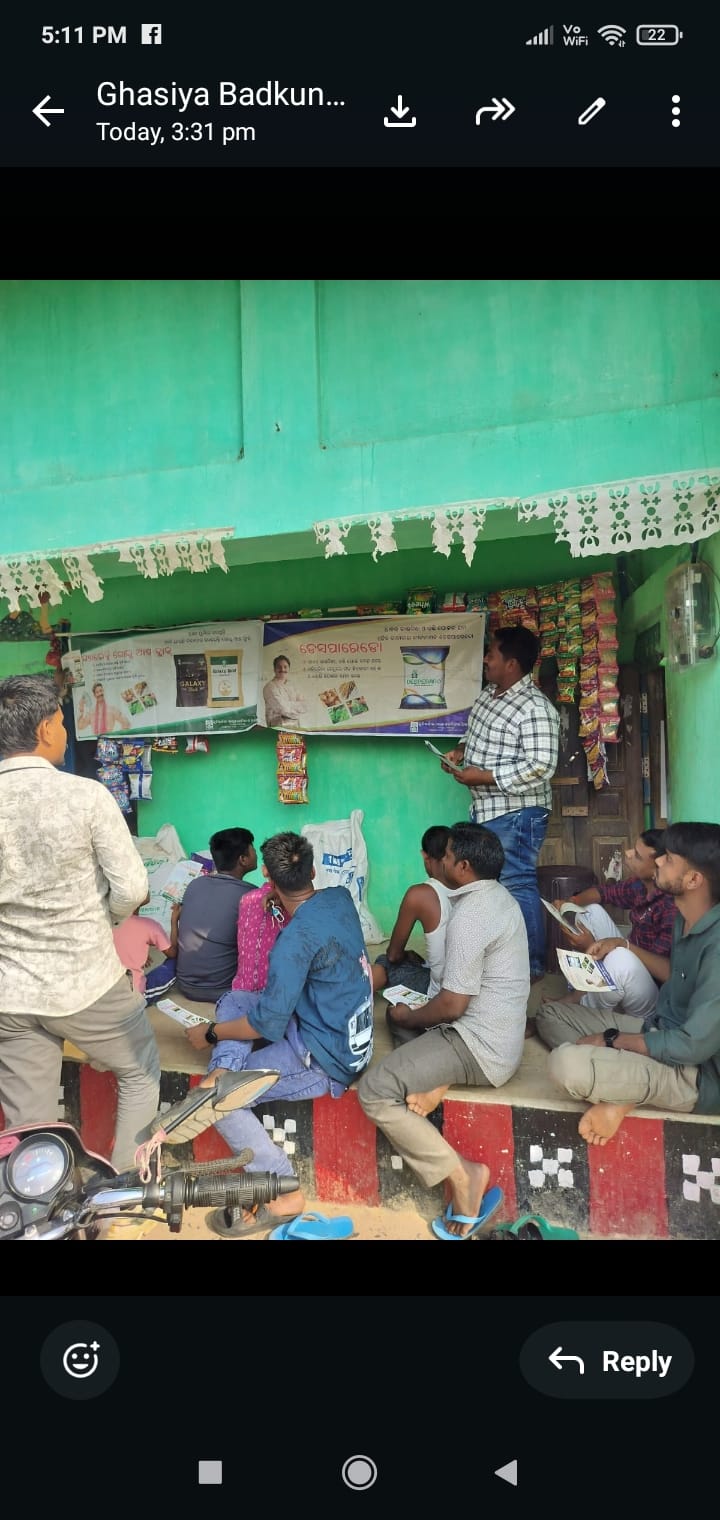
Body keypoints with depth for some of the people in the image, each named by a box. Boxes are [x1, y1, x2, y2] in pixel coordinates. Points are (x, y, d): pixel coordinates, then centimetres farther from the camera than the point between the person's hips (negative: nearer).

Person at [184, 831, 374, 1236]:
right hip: (351, 1034, 9)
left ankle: (283, 1192, -6)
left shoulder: (296, 939, -26)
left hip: (326, 1059, -9)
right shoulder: (341, 897, -3)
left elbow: (267, 1024, -21)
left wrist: (210, 1034, -5)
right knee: (233, 1001, 13)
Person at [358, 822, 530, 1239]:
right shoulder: (500, 897, 7)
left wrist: (409, 1016, -2)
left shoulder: (469, 916, -23)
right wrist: (420, 1011, 18)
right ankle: (438, 1081, 5)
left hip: (481, 1047, -10)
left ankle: (461, 1174, -12)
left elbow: (452, 1005, -21)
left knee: (375, 1091, -15)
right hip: (501, 1034, 10)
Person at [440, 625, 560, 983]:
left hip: (516, 813, -10)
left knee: (517, 886, -3)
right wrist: (461, 751, 3)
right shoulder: (488, 694, 9)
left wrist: (483, 776, -23)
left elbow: (540, 766, -27)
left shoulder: (535, 708, -20)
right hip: (487, 810, 10)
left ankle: (531, 966, 9)